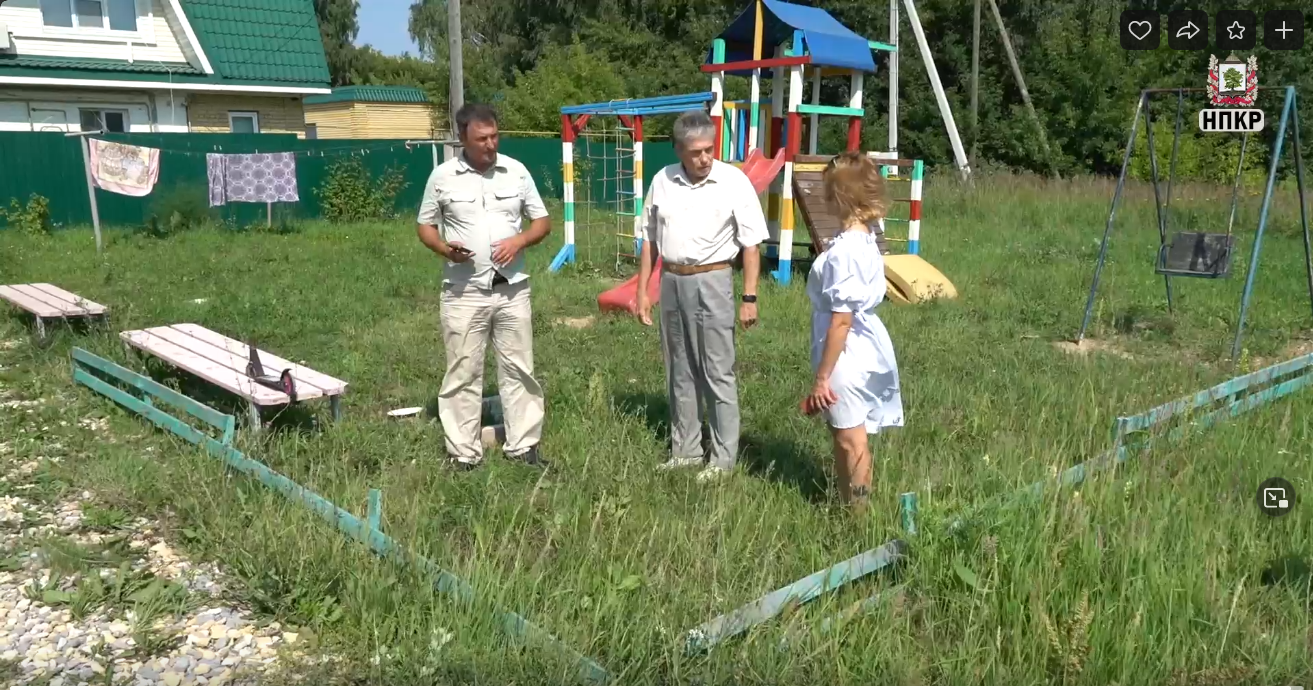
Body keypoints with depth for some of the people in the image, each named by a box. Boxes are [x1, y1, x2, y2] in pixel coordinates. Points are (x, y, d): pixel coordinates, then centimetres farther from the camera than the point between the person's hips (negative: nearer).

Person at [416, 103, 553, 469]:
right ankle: (464, 454, 12)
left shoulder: (517, 171, 3)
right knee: (463, 373, 2)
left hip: (512, 289, 2)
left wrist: (519, 240, -12)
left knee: (519, 369, 7)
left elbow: (542, 222, 9)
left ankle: (524, 447, 17)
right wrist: (445, 249, -14)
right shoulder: (442, 176, -2)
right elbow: (425, 226, 7)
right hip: (464, 292, -2)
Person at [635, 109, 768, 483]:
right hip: (671, 281, 5)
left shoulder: (734, 181, -8)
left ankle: (723, 457, 9)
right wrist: (642, 290, 10)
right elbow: (649, 240, 12)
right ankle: (686, 449, 25)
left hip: (711, 281, -5)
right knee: (680, 371, 13)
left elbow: (750, 244, -6)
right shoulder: (662, 181, 4)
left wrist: (749, 298, -10)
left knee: (718, 373, -1)